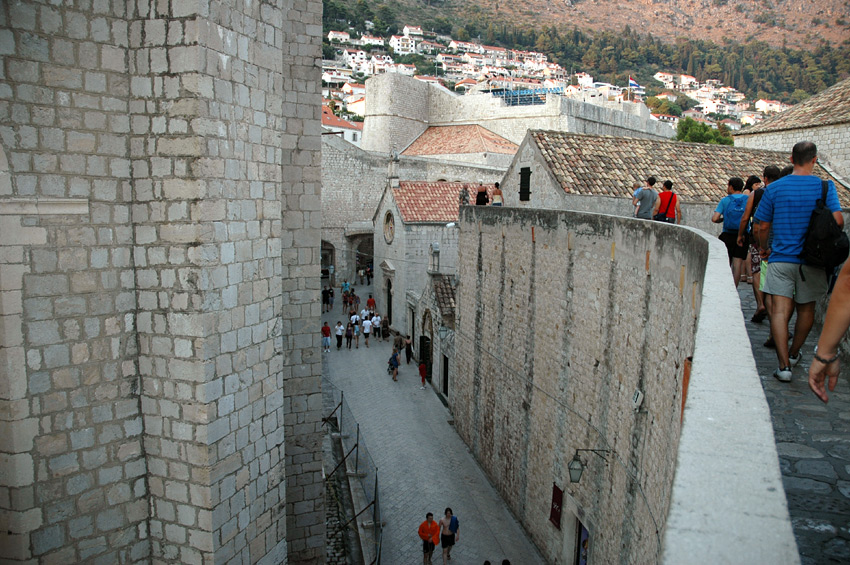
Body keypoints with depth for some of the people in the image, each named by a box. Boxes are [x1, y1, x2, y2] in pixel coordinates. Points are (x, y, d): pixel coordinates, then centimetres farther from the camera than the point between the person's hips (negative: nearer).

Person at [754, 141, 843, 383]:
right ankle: (793, 354, 34)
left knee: (780, 310, -5)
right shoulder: (825, 186, -2)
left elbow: (763, 227, 1)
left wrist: (765, 249, 18)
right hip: (813, 260, 1)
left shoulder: (775, 188, -2)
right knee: (806, 309, 18)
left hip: (781, 258, -1)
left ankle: (784, 365, -14)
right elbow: (838, 220, -12)